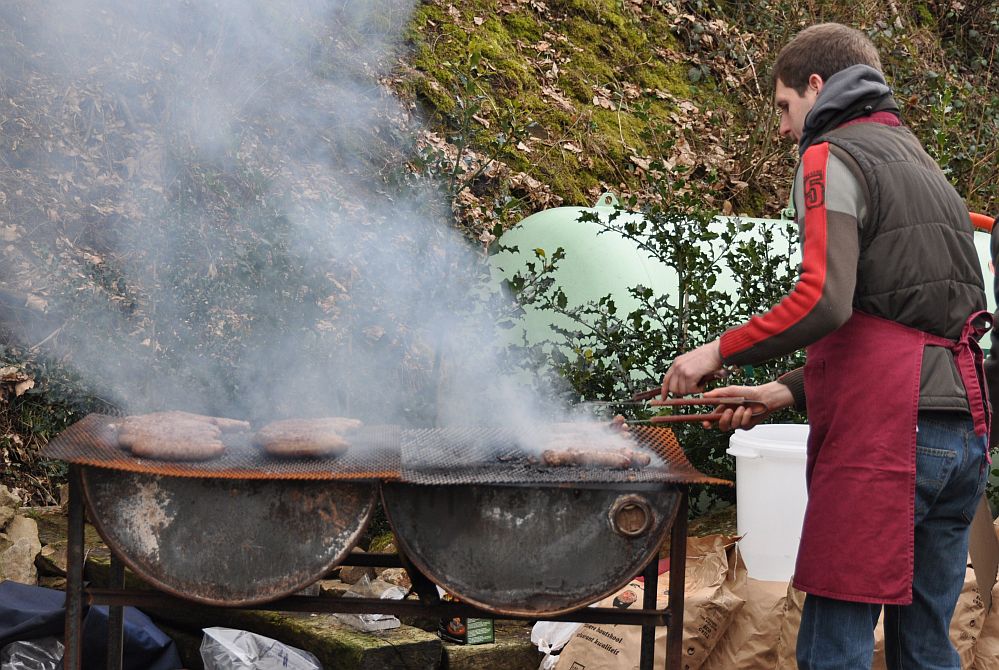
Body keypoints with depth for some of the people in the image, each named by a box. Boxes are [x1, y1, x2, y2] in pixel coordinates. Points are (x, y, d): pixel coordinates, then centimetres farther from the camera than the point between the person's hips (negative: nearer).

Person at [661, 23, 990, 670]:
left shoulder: (831, 157, -1)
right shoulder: (921, 163, 26)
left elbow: (824, 300, -17)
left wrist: (719, 351, -6)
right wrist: (790, 392, 21)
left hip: (883, 435, -9)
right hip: (963, 433, 9)